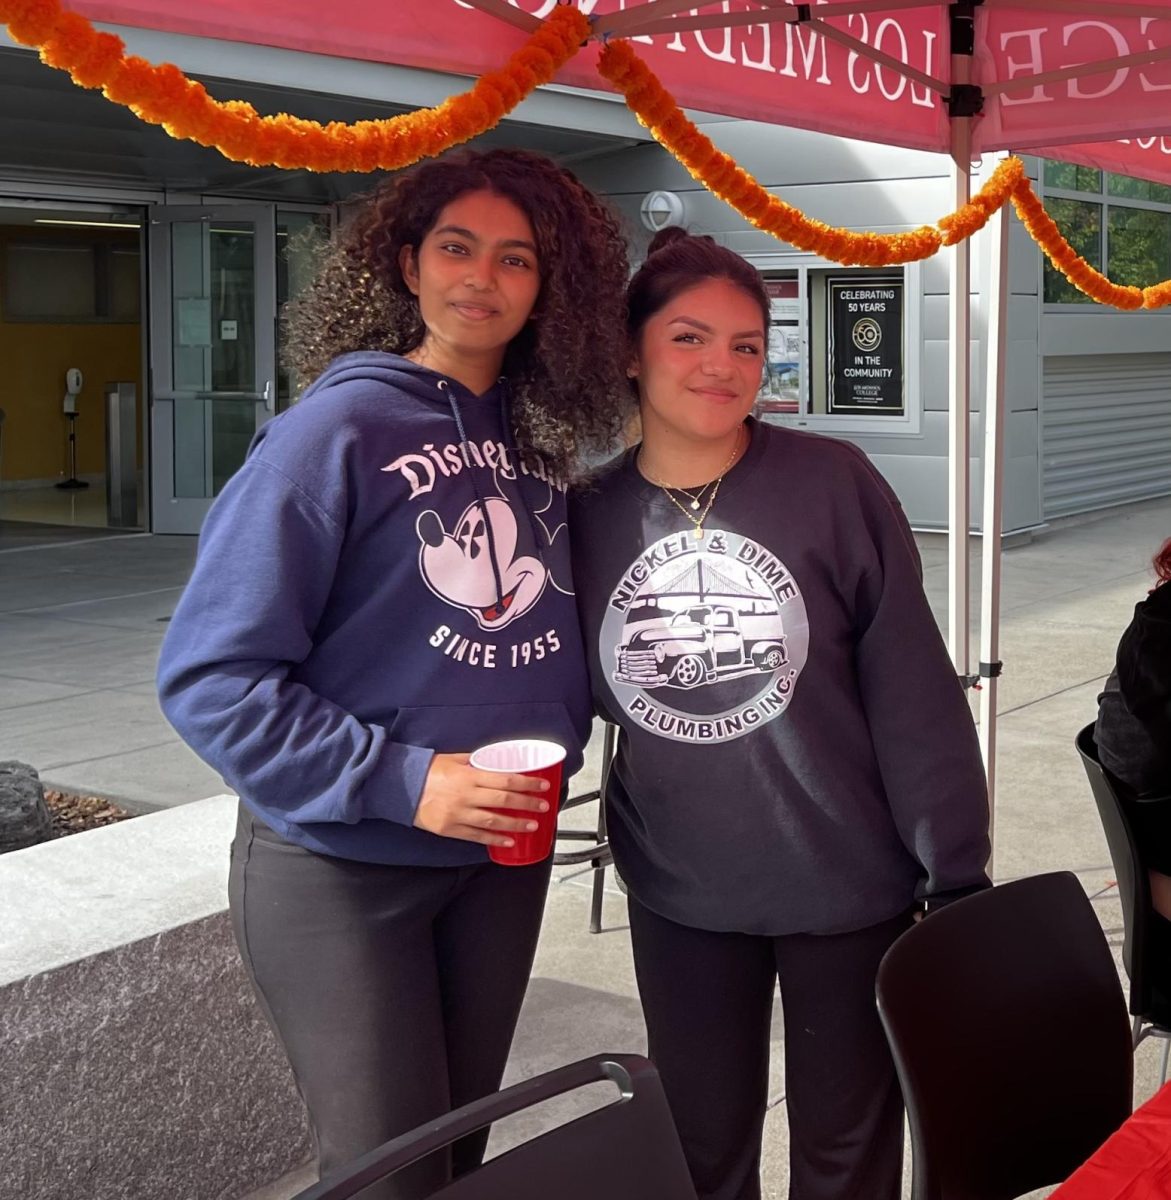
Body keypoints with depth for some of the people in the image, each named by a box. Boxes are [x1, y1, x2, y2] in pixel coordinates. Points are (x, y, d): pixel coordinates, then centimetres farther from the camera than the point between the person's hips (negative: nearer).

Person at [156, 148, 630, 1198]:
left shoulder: (539, 441, 4)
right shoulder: (338, 431, -14)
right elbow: (210, 675, -17)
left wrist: (557, 742, -4)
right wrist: (397, 781, -24)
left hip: (503, 858, 6)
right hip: (341, 867, -6)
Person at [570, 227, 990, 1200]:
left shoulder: (835, 485, -11)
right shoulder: (590, 516, -2)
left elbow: (914, 689, -10)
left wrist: (957, 874, -10)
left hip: (848, 888, -2)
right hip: (678, 901, 2)